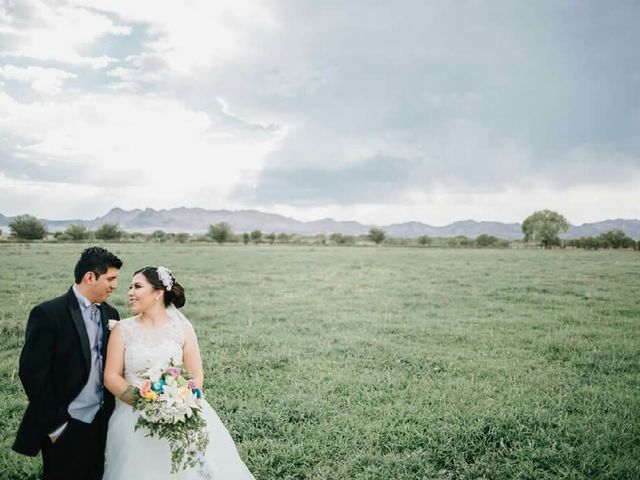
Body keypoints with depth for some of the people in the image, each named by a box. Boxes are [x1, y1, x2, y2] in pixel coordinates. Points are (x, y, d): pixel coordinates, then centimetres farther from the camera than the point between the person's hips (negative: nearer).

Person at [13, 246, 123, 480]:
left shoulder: (110, 314, 5)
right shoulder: (48, 314, -14)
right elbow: (33, 372, -14)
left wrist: (111, 410, 5)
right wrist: (54, 424, -11)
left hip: (101, 423, 6)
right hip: (64, 427, -5)